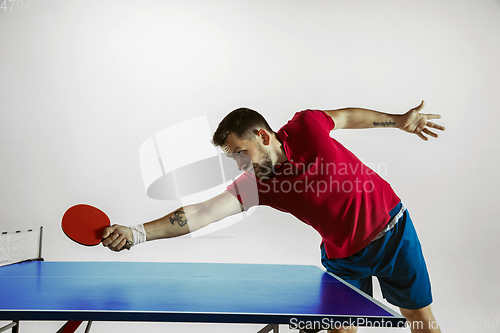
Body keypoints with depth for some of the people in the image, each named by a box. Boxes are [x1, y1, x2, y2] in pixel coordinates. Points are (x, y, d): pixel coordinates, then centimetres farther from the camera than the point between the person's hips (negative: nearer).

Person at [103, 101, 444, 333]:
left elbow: (345, 116, 1)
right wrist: (135, 232, -34)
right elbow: (201, 212, -26)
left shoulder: (306, 126, -20)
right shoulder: (254, 184, -19)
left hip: (392, 229, 0)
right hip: (344, 256, 1)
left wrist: (398, 120, 9)